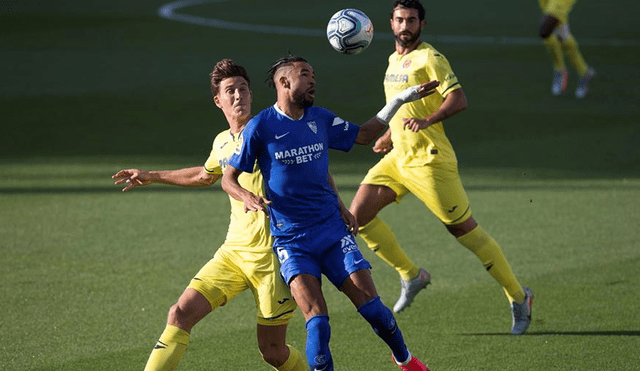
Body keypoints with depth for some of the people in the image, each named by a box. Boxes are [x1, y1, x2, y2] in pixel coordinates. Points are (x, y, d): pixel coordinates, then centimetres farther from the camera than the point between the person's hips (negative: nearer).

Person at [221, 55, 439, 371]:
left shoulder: (320, 119, 6)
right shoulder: (260, 127, -6)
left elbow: (362, 135, 22)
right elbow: (228, 178, -2)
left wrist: (399, 101, 14)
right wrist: (248, 197, -23)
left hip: (332, 228, 4)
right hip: (291, 239, -4)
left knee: (371, 307, -2)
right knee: (317, 322, -20)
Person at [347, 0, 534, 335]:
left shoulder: (428, 59, -11)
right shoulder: (395, 60, 15)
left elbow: (458, 99, -23)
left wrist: (426, 121, -36)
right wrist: (389, 135, 31)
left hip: (429, 160, -8)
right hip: (398, 158, 8)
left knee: (464, 229, -5)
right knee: (358, 213, -3)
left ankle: (518, 296, 7)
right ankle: (410, 275, 12)